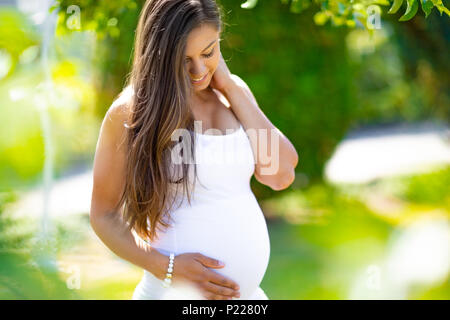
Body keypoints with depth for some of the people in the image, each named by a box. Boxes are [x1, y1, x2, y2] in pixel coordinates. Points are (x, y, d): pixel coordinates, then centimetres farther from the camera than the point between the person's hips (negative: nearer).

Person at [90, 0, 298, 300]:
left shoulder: (233, 91, 4)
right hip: (178, 293, -4)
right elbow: (104, 215, -5)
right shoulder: (129, 113, -9)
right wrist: (168, 267, -18)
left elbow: (282, 175, -6)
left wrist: (231, 89, -8)